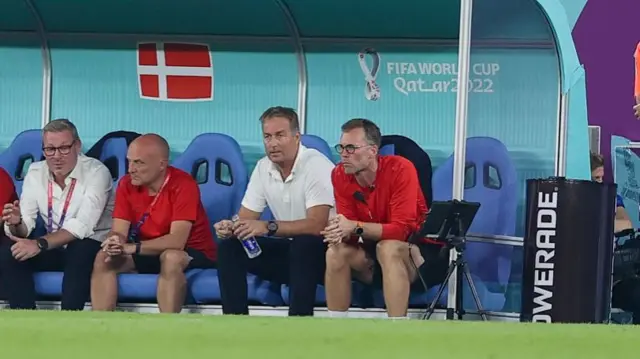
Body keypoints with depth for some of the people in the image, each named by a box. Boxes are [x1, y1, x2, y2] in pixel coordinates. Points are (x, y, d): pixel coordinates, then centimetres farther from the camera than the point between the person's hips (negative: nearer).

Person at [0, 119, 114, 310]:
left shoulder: (96, 172, -18)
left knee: (80, 251, -38)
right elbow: (25, 228, -4)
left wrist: (40, 244, -39)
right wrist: (16, 223, -29)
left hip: (93, 248, -5)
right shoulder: (35, 173, -1)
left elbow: (82, 226, -29)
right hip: (54, 248, 5)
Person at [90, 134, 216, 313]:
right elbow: (118, 232, -9)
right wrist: (115, 243, -35)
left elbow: (177, 241, -28)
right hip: (148, 253, 6)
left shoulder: (183, 184, -21)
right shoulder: (127, 184, -4)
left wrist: (132, 248, -37)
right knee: (103, 258, -16)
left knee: (171, 258, -38)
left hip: (191, 254, -6)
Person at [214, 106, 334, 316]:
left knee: (303, 243, -38)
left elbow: (316, 225, -29)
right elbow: (245, 219, 4)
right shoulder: (263, 168, 4)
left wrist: (269, 227, -40)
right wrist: (230, 228, -21)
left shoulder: (317, 166, -18)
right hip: (288, 250, 7)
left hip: (318, 252, -7)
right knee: (229, 245, -9)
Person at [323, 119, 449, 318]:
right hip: (374, 252, 5)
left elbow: (401, 229, -26)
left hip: (419, 252, -5)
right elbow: (349, 227, -6)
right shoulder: (340, 175, -6)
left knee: (387, 248, -35)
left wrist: (356, 227, -36)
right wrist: (339, 233, -30)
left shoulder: (400, 169, -20)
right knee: (336, 253, -21)